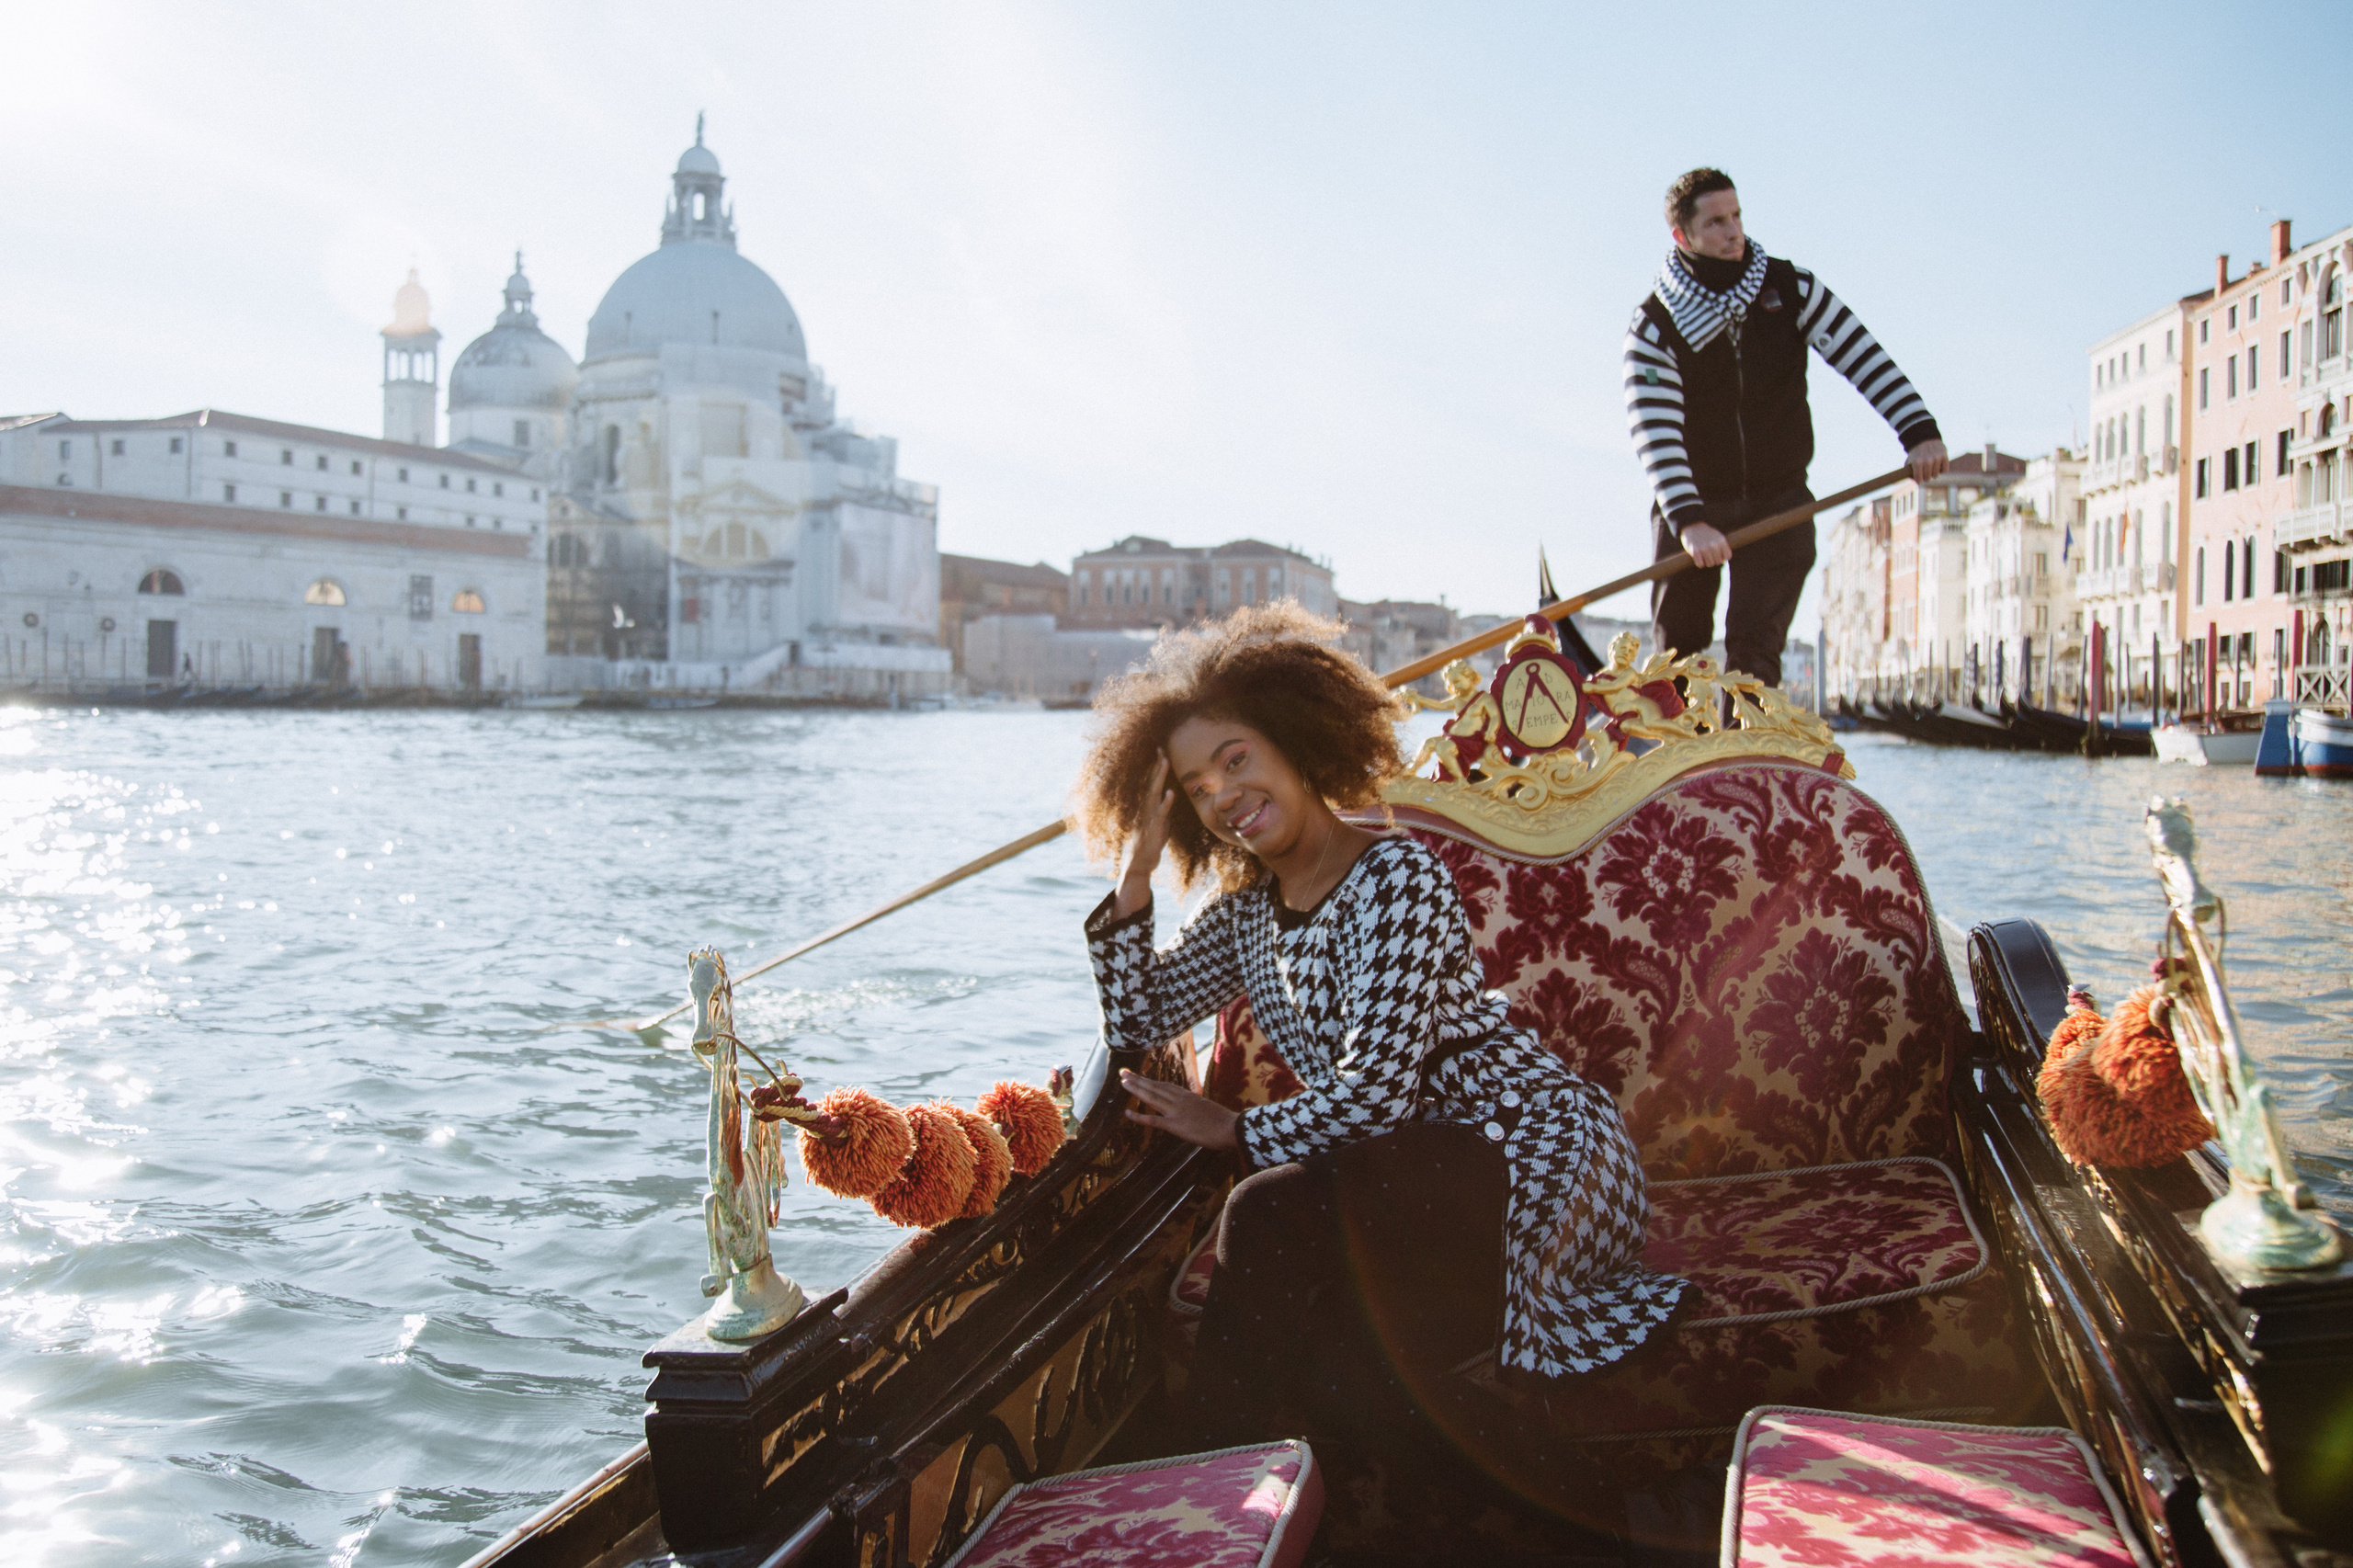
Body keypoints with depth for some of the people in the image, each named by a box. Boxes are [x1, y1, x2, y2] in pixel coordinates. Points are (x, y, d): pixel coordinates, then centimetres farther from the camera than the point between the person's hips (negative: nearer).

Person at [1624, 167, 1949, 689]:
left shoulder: (1789, 288, -2)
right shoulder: (1653, 327, -10)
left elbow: (1863, 356, -4)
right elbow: (1655, 430, -21)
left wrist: (1919, 429, -18)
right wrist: (1687, 520, -34)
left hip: (1779, 505, 1)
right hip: (1690, 505, 0)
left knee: (1754, 647, -11)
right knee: (1677, 650, 5)